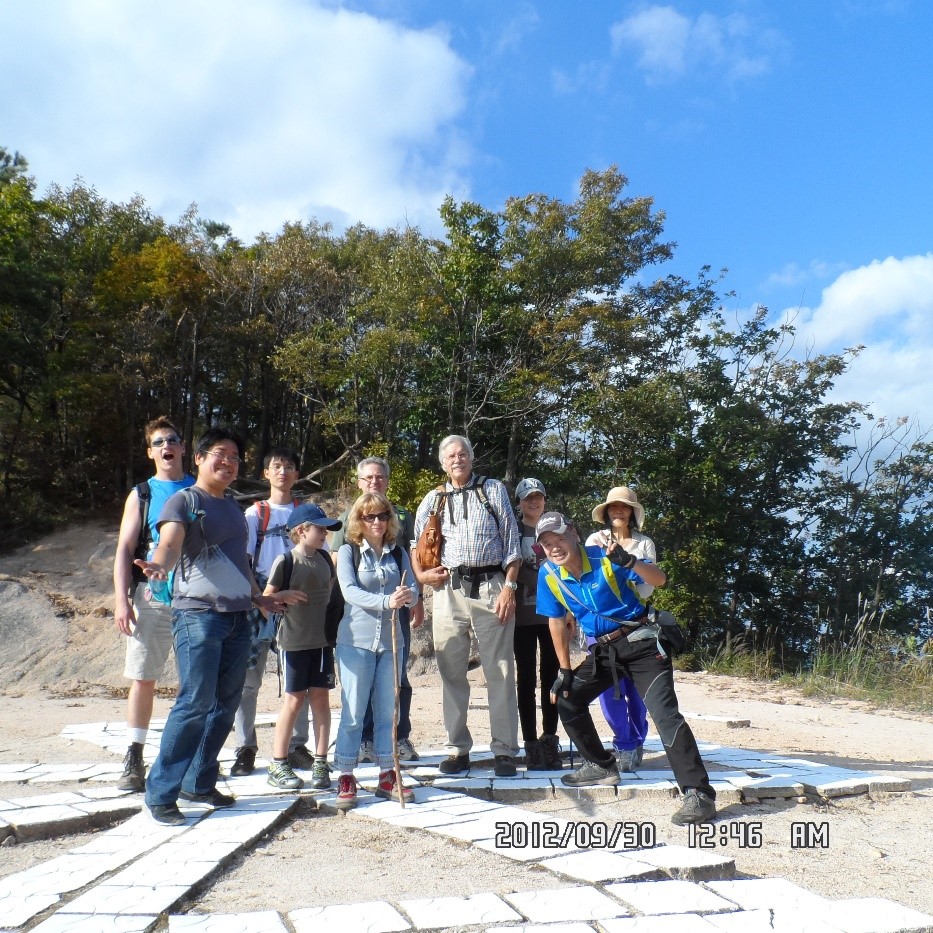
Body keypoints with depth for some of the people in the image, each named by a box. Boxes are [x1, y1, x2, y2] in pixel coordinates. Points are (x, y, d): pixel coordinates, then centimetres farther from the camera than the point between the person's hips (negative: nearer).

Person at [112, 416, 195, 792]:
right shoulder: (141, 495, 9)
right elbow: (124, 550, 4)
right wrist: (122, 600, -7)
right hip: (152, 598, 0)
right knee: (142, 678, 1)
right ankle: (134, 759, 10)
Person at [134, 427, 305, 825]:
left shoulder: (234, 508, 19)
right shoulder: (184, 501, -2)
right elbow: (170, 542, -21)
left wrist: (261, 598, 28)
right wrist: (160, 565, -42)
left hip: (238, 616, 7)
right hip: (198, 613, -7)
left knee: (226, 704, 9)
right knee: (195, 703, -12)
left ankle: (199, 782, 23)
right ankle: (160, 792, 0)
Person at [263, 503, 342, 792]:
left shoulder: (325, 558, 7)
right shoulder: (286, 561, -10)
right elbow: (267, 598, -5)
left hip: (322, 639, 5)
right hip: (294, 641, -5)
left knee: (320, 698, 6)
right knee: (294, 700, 2)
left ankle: (320, 762, 14)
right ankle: (278, 765, 15)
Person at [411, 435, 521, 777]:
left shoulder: (493, 489, 8)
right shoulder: (433, 499, 14)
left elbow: (512, 541, 4)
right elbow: (416, 543, 17)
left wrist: (509, 586, -5)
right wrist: (420, 574, -2)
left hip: (491, 586, -2)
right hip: (449, 588, 2)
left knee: (500, 670, -1)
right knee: (452, 671, 5)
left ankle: (504, 750, 7)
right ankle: (458, 749, 16)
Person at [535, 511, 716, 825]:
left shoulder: (605, 559, -18)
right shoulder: (548, 575, -4)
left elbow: (660, 579, -24)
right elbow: (557, 622, 6)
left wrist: (630, 563, -44)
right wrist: (565, 671, 5)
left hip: (641, 643, -6)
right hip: (604, 649, 6)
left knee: (665, 714, -18)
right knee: (566, 700, 6)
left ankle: (699, 793, -15)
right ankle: (601, 766, 23)